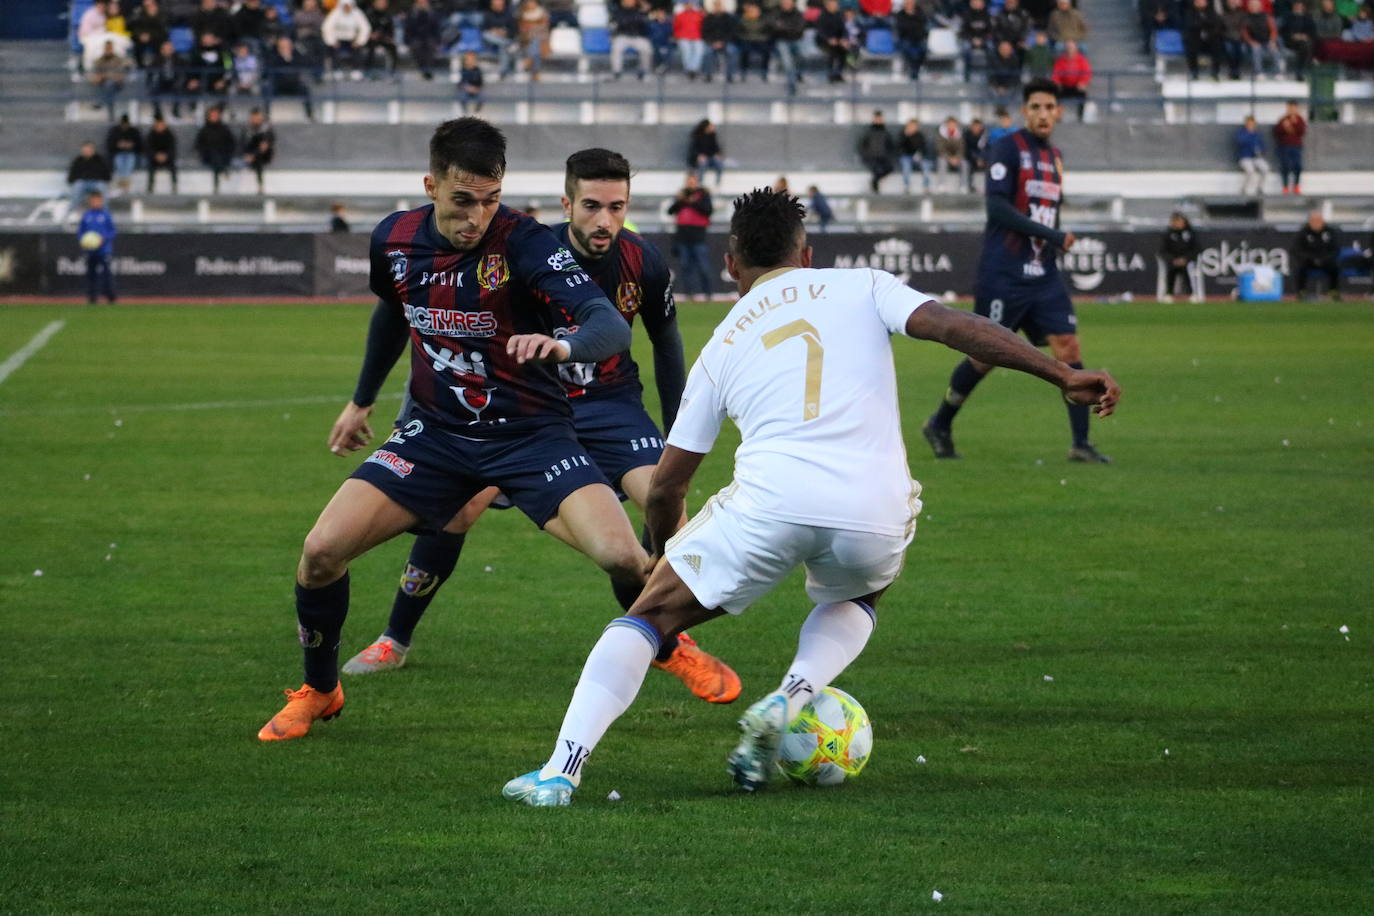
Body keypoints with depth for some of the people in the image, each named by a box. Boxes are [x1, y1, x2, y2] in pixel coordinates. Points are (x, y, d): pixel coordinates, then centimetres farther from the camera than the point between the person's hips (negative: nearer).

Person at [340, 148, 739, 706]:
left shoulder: (643, 263, -15)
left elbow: (665, 342, 4)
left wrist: (678, 438, 8)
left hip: (610, 403, 1)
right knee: (454, 510, -10)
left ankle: (675, 646, -4)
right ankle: (396, 641, 13)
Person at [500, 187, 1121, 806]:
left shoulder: (721, 348, 24)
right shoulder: (862, 288, 20)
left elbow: (665, 488, 27)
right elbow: (954, 326, 2)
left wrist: (664, 558, 46)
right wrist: (1064, 376, 0)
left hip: (768, 503, 0)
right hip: (876, 516, 0)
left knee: (650, 614, 16)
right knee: (856, 598, 36)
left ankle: (561, 771, -2)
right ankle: (791, 699, 7)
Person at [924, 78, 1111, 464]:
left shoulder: (1055, 156, 14)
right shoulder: (1008, 149, -9)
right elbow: (997, 207, -18)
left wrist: (1057, 244, 9)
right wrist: (1053, 235, -20)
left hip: (1043, 275, 6)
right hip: (1004, 276, -6)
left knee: (1068, 349, -5)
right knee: (986, 357, 1)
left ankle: (1081, 443, -4)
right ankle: (939, 426, 20)